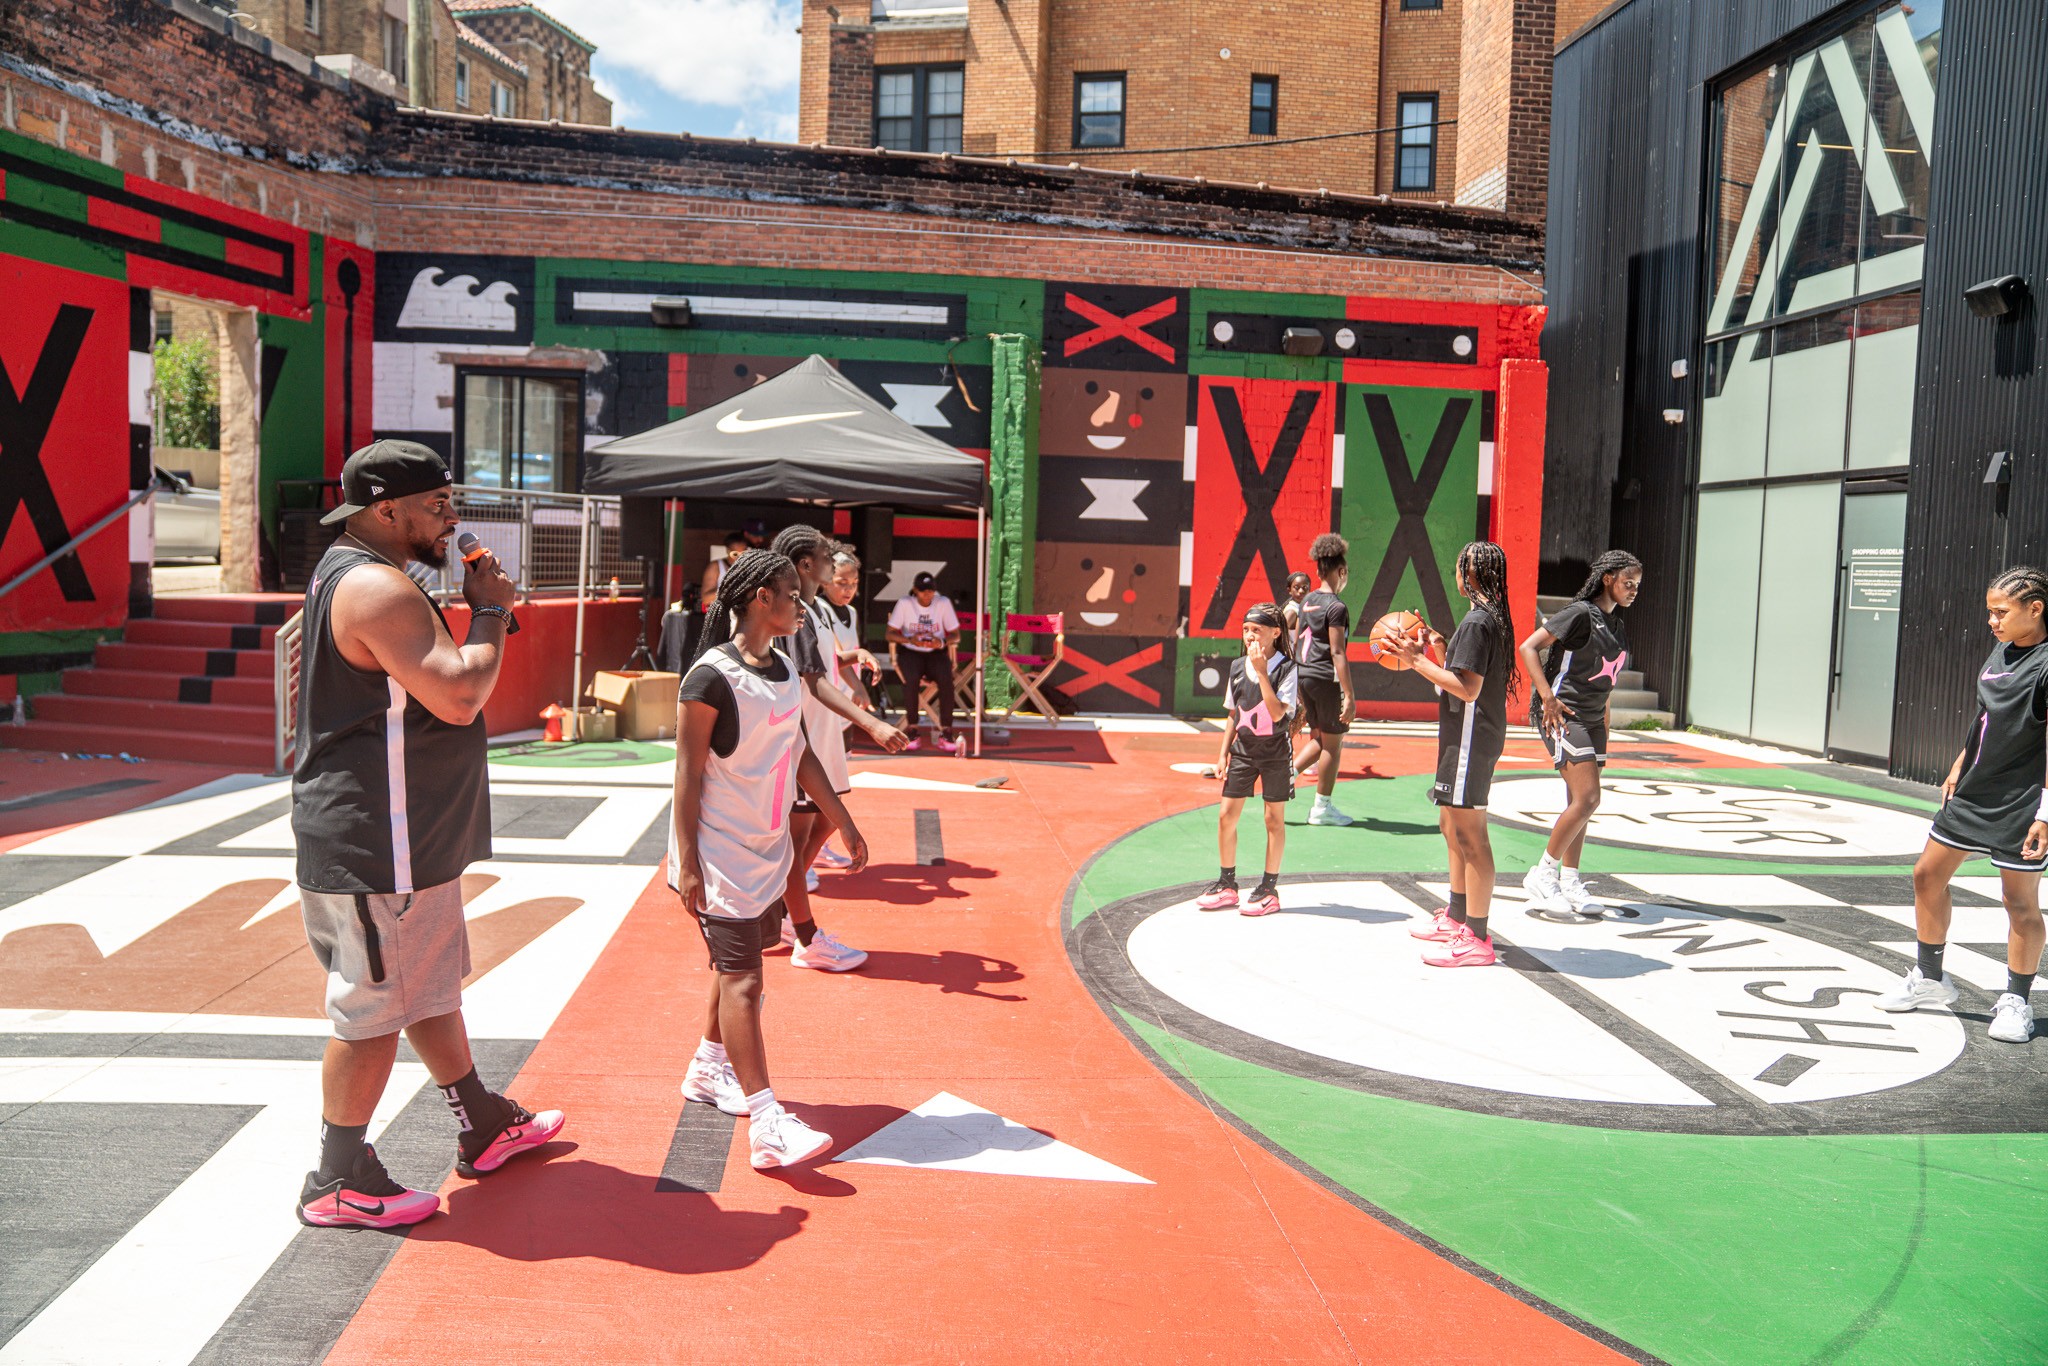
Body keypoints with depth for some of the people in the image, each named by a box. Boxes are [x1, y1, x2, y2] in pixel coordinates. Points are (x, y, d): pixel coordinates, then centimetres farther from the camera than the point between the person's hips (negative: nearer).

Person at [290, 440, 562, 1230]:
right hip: (376, 846, -11)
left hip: (407, 837, 11)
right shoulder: (378, 587, -20)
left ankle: (484, 1126, 35)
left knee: (432, 986, 21)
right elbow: (460, 696, -28)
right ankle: (338, 1182, 16)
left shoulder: (349, 576, 15)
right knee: (376, 1012, 1)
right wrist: (491, 611, -15)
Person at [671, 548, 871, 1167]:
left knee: (736, 963, 18)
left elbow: (799, 755, 16)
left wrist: (843, 822, 16)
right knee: (742, 978, -9)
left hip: (768, 849, 8)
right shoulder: (712, 676, -17)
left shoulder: (785, 670, 7)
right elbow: (688, 774, -17)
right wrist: (687, 865, -18)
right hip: (722, 855, -8)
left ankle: (708, 1069, 37)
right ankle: (765, 1124, -9)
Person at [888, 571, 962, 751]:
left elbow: (956, 635, 1)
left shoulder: (944, 603, 0)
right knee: (912, 679, -33)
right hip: (910, 652, -1)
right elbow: (890, 634, -5)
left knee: (946, 680, -30)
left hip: (936, 653, 1)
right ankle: (912, 729, -18)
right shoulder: (904, 603, -3)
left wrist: (942, 643, -22)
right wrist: (910, 640, -24)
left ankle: (946, 732, -24)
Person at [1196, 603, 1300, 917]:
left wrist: (1262, 672, -25)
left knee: (1274, 819, 4)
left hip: (1274, 752, -5)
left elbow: (1277, 713, -23)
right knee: (1226, 815, 3)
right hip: (1243, 750, 5)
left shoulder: (1287, 668, -11)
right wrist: (1224, 753, 9)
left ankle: (1269, 890, 14)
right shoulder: (1237, 667, 5)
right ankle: (1227, 885, 17)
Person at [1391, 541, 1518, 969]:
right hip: (1469, 736, 11)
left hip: (1471, 738, -11)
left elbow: (1468, 689, -23)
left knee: (1470, 834, -9)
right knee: (1453, 826, 20)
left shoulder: (1477, 622, -17)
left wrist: (1419, 661, -19)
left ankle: (1476, 939, -6)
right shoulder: (1493, 618, 15)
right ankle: (1456, 917, 32)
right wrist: (1439, 650, 15)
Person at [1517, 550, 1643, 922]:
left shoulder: (1614, 624, 14)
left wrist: (1604, 724, 19)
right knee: (1587, 798, -14)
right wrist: (1548, 698, -22)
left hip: (1592, 719, 9)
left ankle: (1569, 883, 16)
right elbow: (1528, 647, -16)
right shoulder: (1580, 614, -11)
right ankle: (1542, 875, -4)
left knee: (1580, 802, 9)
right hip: (1564, 715, -9)